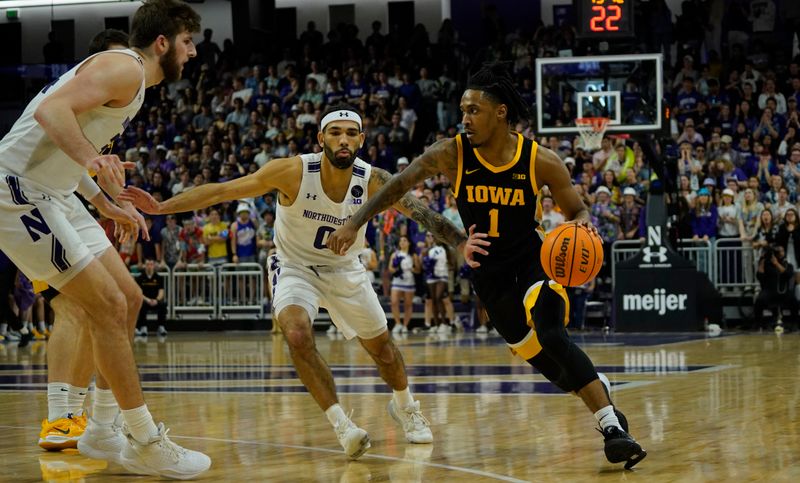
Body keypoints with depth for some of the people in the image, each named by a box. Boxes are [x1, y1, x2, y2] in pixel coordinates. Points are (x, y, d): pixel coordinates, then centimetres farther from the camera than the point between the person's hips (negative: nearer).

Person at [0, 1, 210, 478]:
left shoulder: (131, 79, 18)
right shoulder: (125, 68, -14)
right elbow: (52, 110, -29)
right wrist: (91, 158, -44)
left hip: (53, 194, 11)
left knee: (128, 298, 11)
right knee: (108, 306, -12)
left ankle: (103, 427, 19)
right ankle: (148, 445, -7)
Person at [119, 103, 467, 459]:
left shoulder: (372, 181, -23)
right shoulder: (293, 172, -29)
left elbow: (422, 212, -21)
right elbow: (223, 191, -26)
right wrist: (161, 207, -33)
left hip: (345, 269, 3)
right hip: (295, 266, -3)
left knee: (380, 346, 14)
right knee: (298, 336, -30)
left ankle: (404, 406, 45)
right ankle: (341, 424, -21)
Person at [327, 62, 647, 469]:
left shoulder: (541, 161, -16)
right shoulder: (451, 154, -13)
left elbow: (577, 211, -5)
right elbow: (398, 185, -7)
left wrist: (582, 226, -28)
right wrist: (353, 224, -14)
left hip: (533, 256, -3)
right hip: (488, 269, 3)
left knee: (551, 336, -27)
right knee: (533, 353, 1)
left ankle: (611, 425, -24)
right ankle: (603, 407, 23)